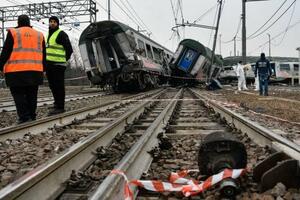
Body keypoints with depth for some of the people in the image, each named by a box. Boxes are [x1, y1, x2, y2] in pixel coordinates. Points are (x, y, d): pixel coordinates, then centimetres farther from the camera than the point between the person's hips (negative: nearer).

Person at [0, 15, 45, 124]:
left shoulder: (13, 33, 2)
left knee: (18, 94, 2)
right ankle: (32, 117, 15)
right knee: (32, 95, 11)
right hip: (35, 70, 4)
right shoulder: (39, 35, 15)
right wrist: (42, 69, 22)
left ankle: (24, 117, -6)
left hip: (16, 70, -4)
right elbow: (43, 55, 17)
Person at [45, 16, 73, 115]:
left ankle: (60, 107, -2)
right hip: (49, 64, 9)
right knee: (52, 85, 14)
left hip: (58, 65, -9)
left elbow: (69, 49, -10)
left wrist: (63, 60, -3)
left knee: (59, 86, -7)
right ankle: (57, 103, 27)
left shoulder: (61, 34, -7)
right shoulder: (49, 34, 21)